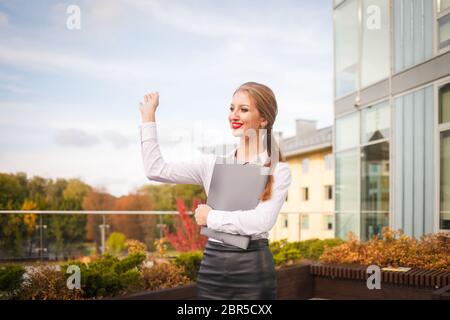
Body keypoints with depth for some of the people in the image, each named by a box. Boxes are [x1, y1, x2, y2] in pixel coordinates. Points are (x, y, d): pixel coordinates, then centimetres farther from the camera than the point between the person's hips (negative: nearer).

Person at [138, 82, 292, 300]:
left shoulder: (278, 171, -3)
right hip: (212, 266, 3)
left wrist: (211, 217, -8)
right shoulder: (213, 164, 8)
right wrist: (148, 116, 6)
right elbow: (156, 170, 3)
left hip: (253, 268, -3)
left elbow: (261, 221, -16)